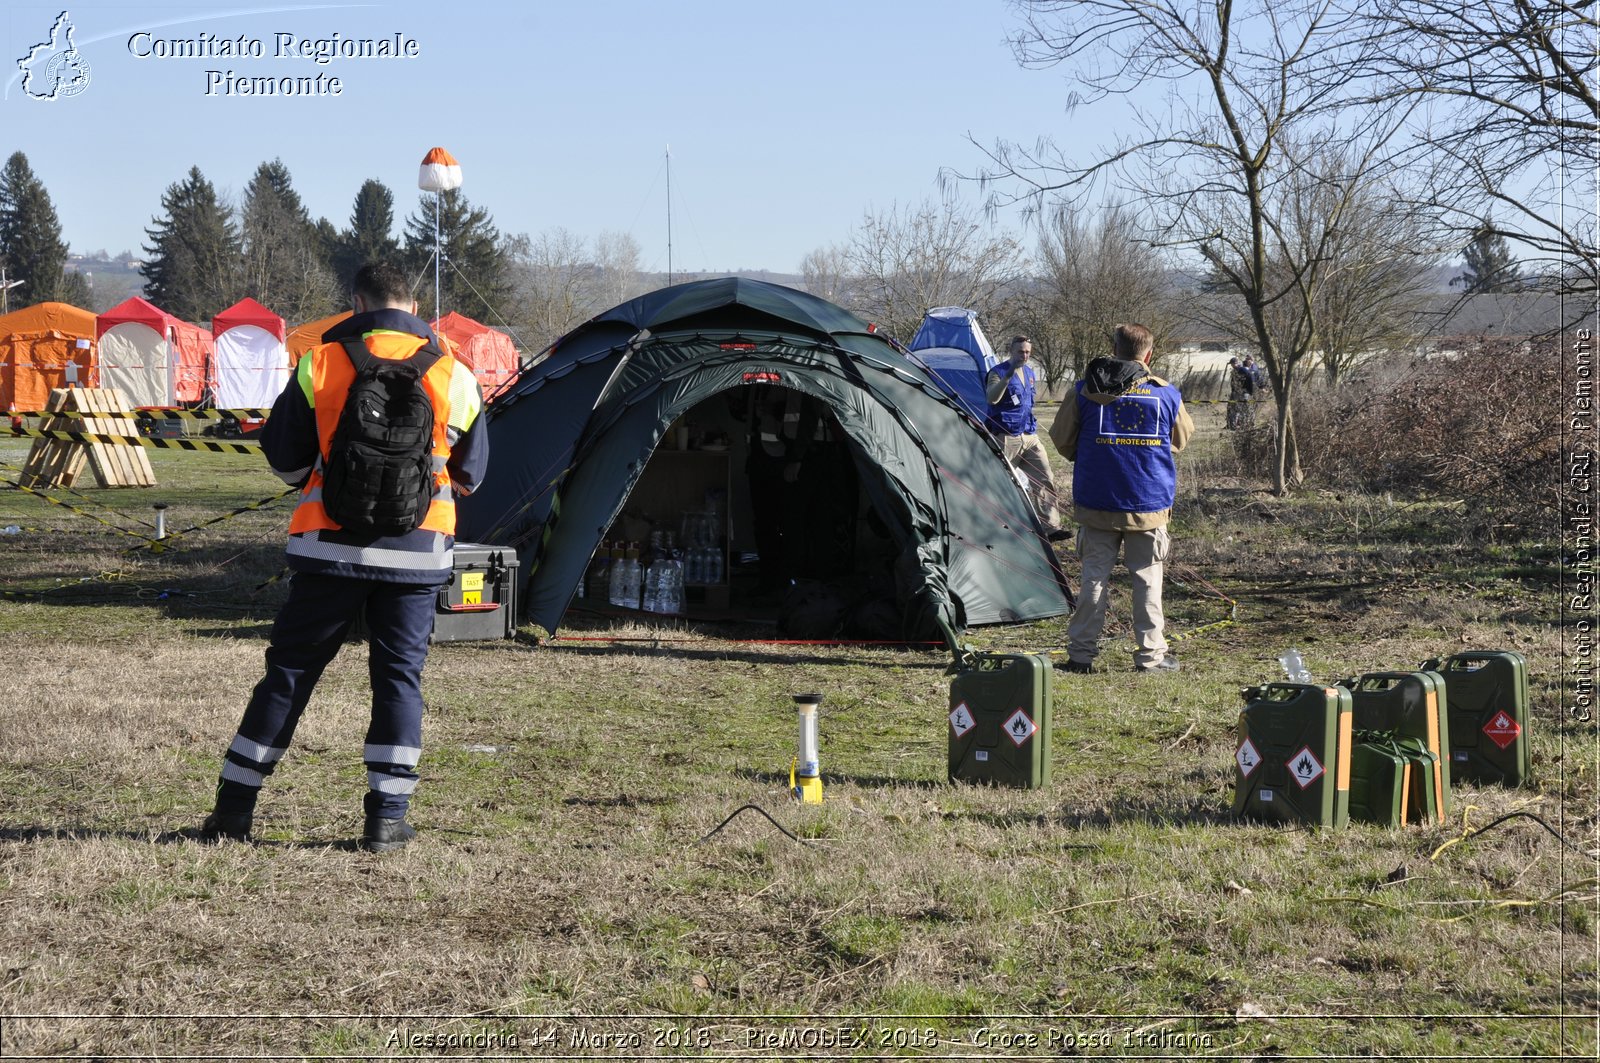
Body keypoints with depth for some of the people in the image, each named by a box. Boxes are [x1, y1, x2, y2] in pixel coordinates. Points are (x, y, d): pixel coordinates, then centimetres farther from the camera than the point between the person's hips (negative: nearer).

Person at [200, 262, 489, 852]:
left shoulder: (320, 364, -3)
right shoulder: (453, 375, 1)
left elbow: (281, 458, 4)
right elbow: (472, 473, 10)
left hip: (331, 547, 0)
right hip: (417, 553, 0)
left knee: (290, 670, 9)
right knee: (399, 677, 9)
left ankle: (234, 808, 14)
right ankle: (386, 816, 5)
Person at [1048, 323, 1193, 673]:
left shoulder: (1085, 391, -3)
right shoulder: (1167, 395, -1)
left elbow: (1062, 440, 6)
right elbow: (1181, 440, 15)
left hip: (1097, 503, 0)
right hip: (1150, 506, 0)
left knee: (1094, 575, 6)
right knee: (1147, 578, 7)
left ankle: (1081, 653, 8)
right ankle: (1151, 654, 11)